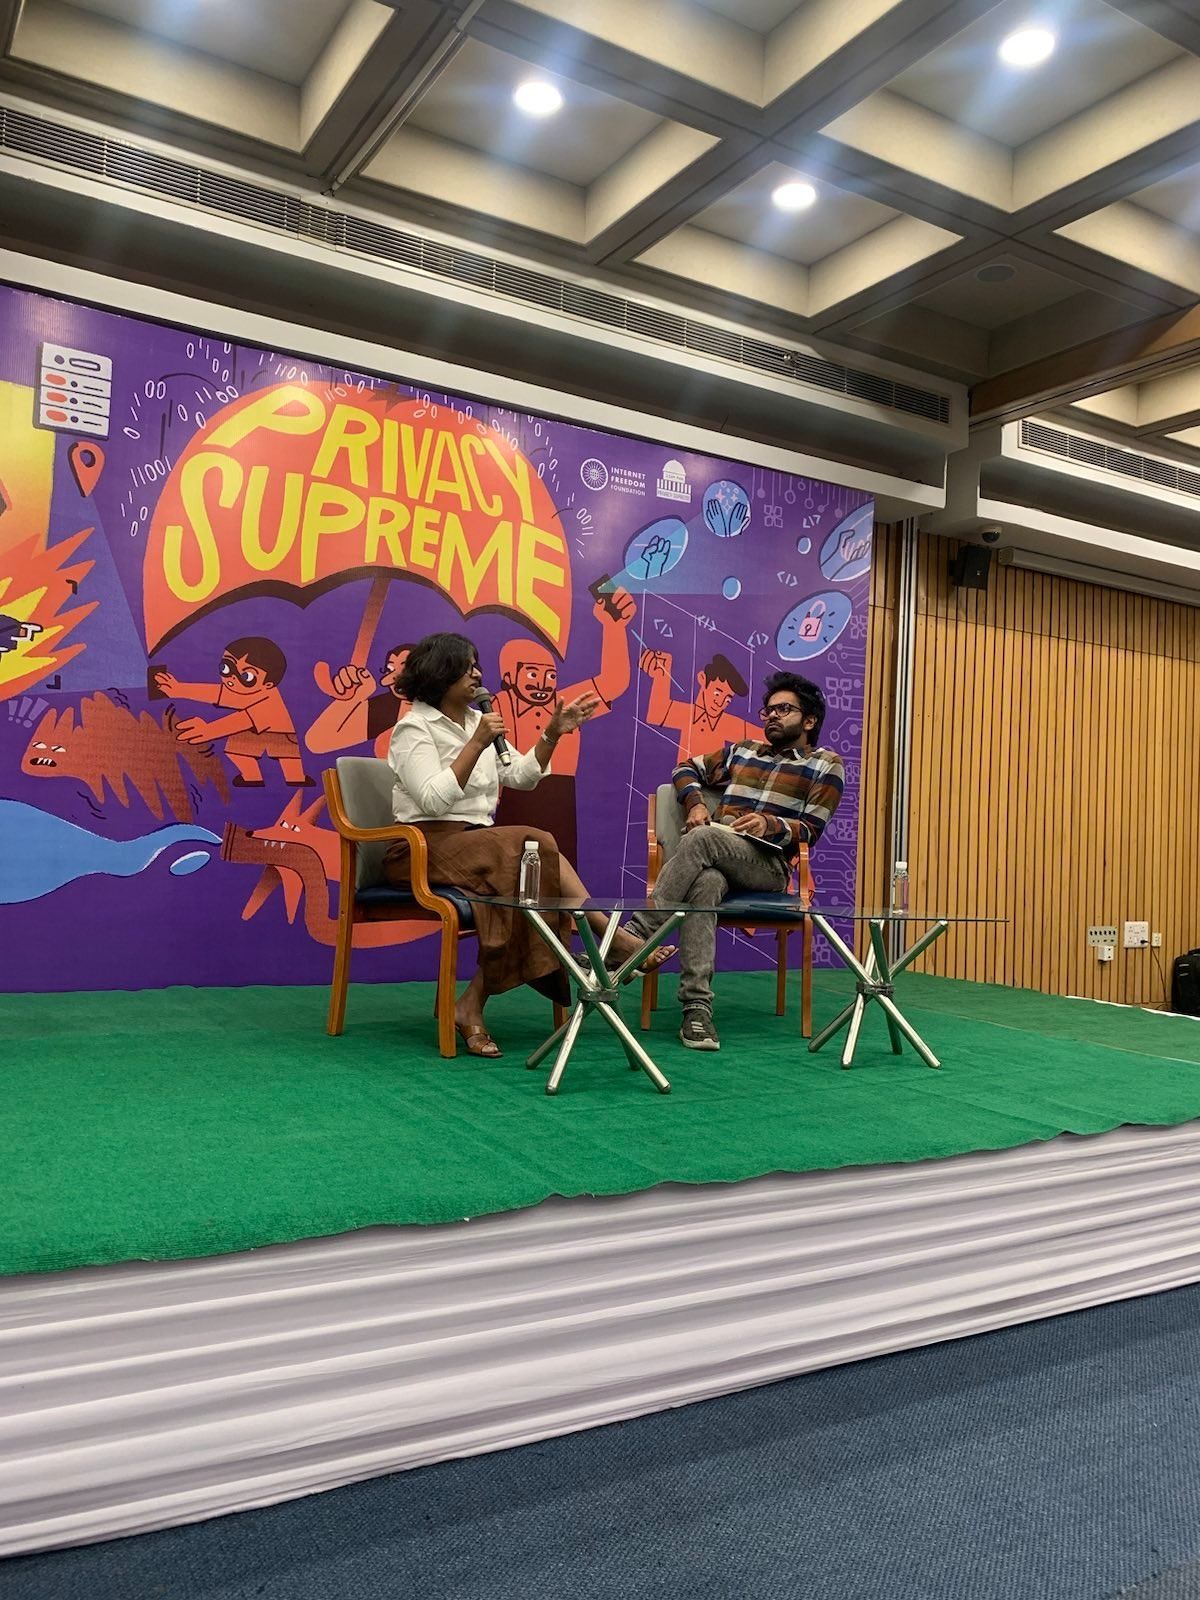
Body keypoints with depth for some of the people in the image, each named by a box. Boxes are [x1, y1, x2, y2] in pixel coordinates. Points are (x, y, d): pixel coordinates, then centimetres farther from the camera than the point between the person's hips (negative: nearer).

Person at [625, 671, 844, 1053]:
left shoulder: (826, 765, 13)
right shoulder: (742, 751, 27)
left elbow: (810, 830, 3)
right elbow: (688, 769, 29)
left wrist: (770, 825, -17)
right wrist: (695, 803, 7)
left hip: (768, 864, -3)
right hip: (716, 858, 3)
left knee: (701, 839, -35)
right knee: (704, 881, -37)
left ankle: (634, 936, -36)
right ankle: (697, 1006, -44)